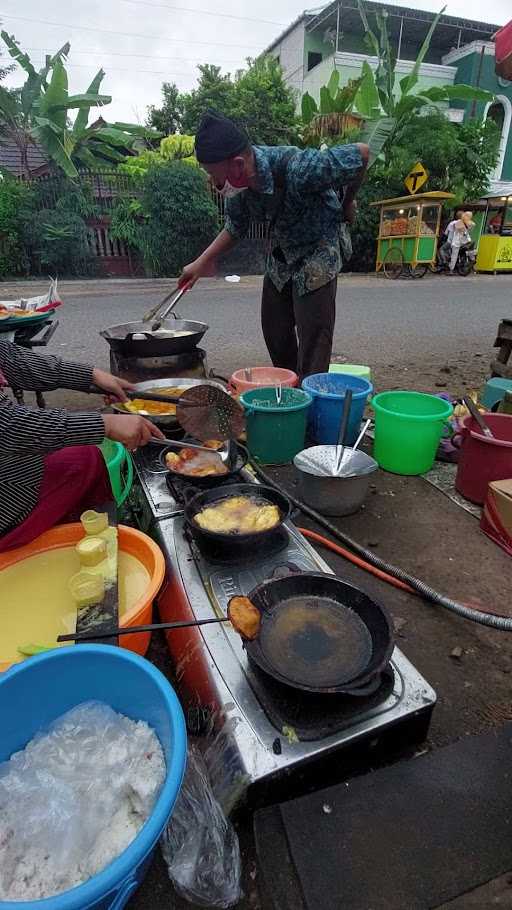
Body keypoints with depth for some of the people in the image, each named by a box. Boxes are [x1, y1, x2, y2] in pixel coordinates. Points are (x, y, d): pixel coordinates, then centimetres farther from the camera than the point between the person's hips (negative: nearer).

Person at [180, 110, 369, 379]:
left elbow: (361, 153, -23)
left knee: (312, 337, -11)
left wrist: (348, 203, -8)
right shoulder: (237, 182, -14)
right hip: (280, 253, 7)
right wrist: (202, 262, -2)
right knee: (274, 331, 10)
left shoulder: (298, 169, -34)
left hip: (317, 250, -6)